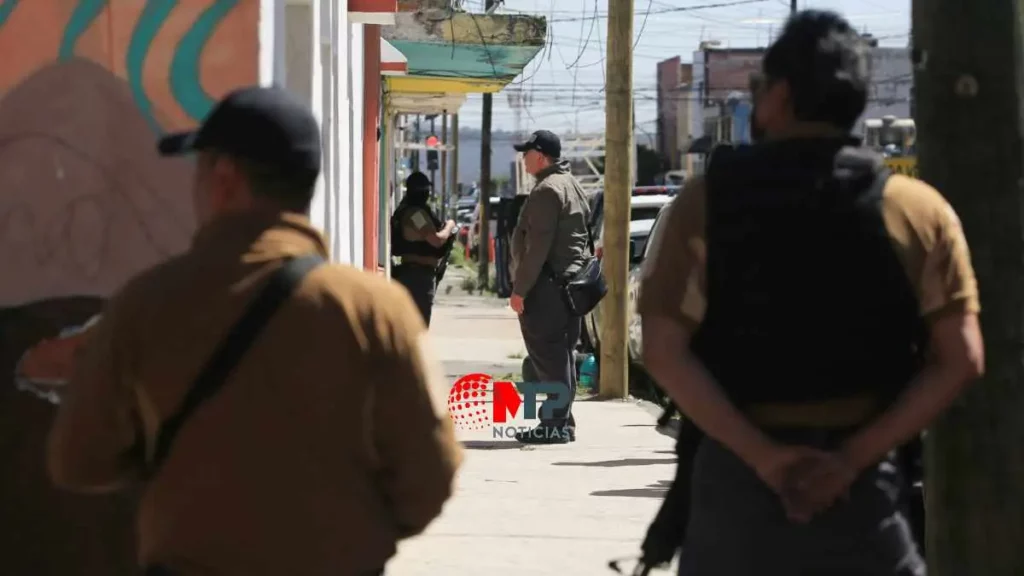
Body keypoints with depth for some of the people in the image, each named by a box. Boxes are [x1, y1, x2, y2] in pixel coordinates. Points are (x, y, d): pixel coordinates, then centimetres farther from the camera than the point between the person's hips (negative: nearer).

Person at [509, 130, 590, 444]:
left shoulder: (547, 190, -14)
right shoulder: (572, 186, 19)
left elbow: (538, 246, -20)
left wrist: (520, 289, -18)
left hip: (547, 285, -10)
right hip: (569, 282, 10)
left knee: (548, 356, -9)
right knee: (561, 355, 12)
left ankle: (556, 424, -11)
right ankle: (562, 422, 16)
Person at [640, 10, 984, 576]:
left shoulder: (707, 199, -2)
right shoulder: (919, 210, 0)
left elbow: (663, 350, -9)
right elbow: (960, 359, -6)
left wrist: (759, 453, -10)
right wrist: (855, 455, -10)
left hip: (737, 472, 0)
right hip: (862, 482, 0)